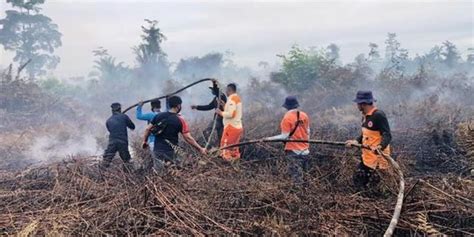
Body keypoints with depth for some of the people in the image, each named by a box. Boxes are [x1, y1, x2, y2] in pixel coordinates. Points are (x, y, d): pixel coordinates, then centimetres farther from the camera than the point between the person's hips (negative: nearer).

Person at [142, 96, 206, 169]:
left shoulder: (159, 116, 4)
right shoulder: (180, 120, -8)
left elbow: (148, 129, 7)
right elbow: (188, 138, -11)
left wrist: (145, 141, 23)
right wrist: (200, 149, -6)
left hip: (157, 150, 4)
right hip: (170, 151, -4)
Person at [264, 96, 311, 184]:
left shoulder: (287, 118, -16)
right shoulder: (304, 115, 1)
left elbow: (285, 136, -18)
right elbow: (308, 131, 10)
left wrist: (270, 138, -12)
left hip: (293, 150, -6)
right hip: (304, 149, 6)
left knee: (297, 176, 1)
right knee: (302, 172, 17)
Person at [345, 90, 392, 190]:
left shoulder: (379, 115, -18)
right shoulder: (365, 116, 10)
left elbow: (387, 135, -23)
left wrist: (380, 147, -40)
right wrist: (356, 141, 7)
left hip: (378, 157, -10)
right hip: (366, 157, 10)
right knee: (358, 180, 15)